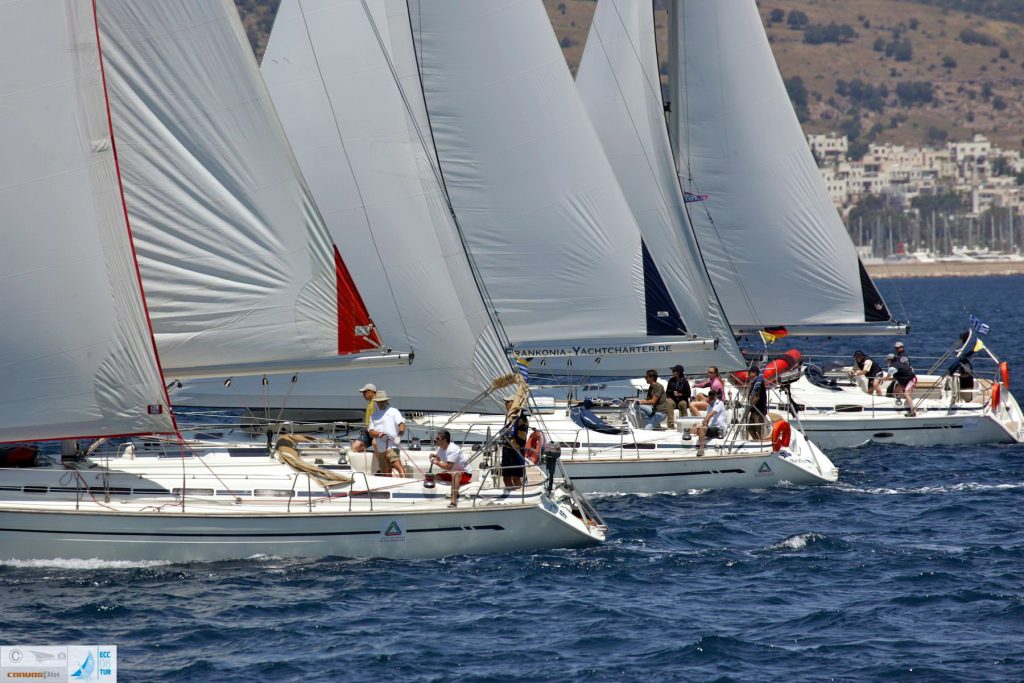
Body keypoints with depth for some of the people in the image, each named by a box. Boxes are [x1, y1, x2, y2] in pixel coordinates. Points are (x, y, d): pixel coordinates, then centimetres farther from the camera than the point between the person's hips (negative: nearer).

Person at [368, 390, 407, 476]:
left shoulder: (393, 411, 6)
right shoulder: (373, 416, 19)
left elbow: (401, 423, -7)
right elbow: (370, 432, 9)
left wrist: (399, 436, -26)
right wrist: (379, 434, -14)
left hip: (392, 446, -6)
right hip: (380, 449, 6)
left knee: (397, 465, -26)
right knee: (386, 473, 7)